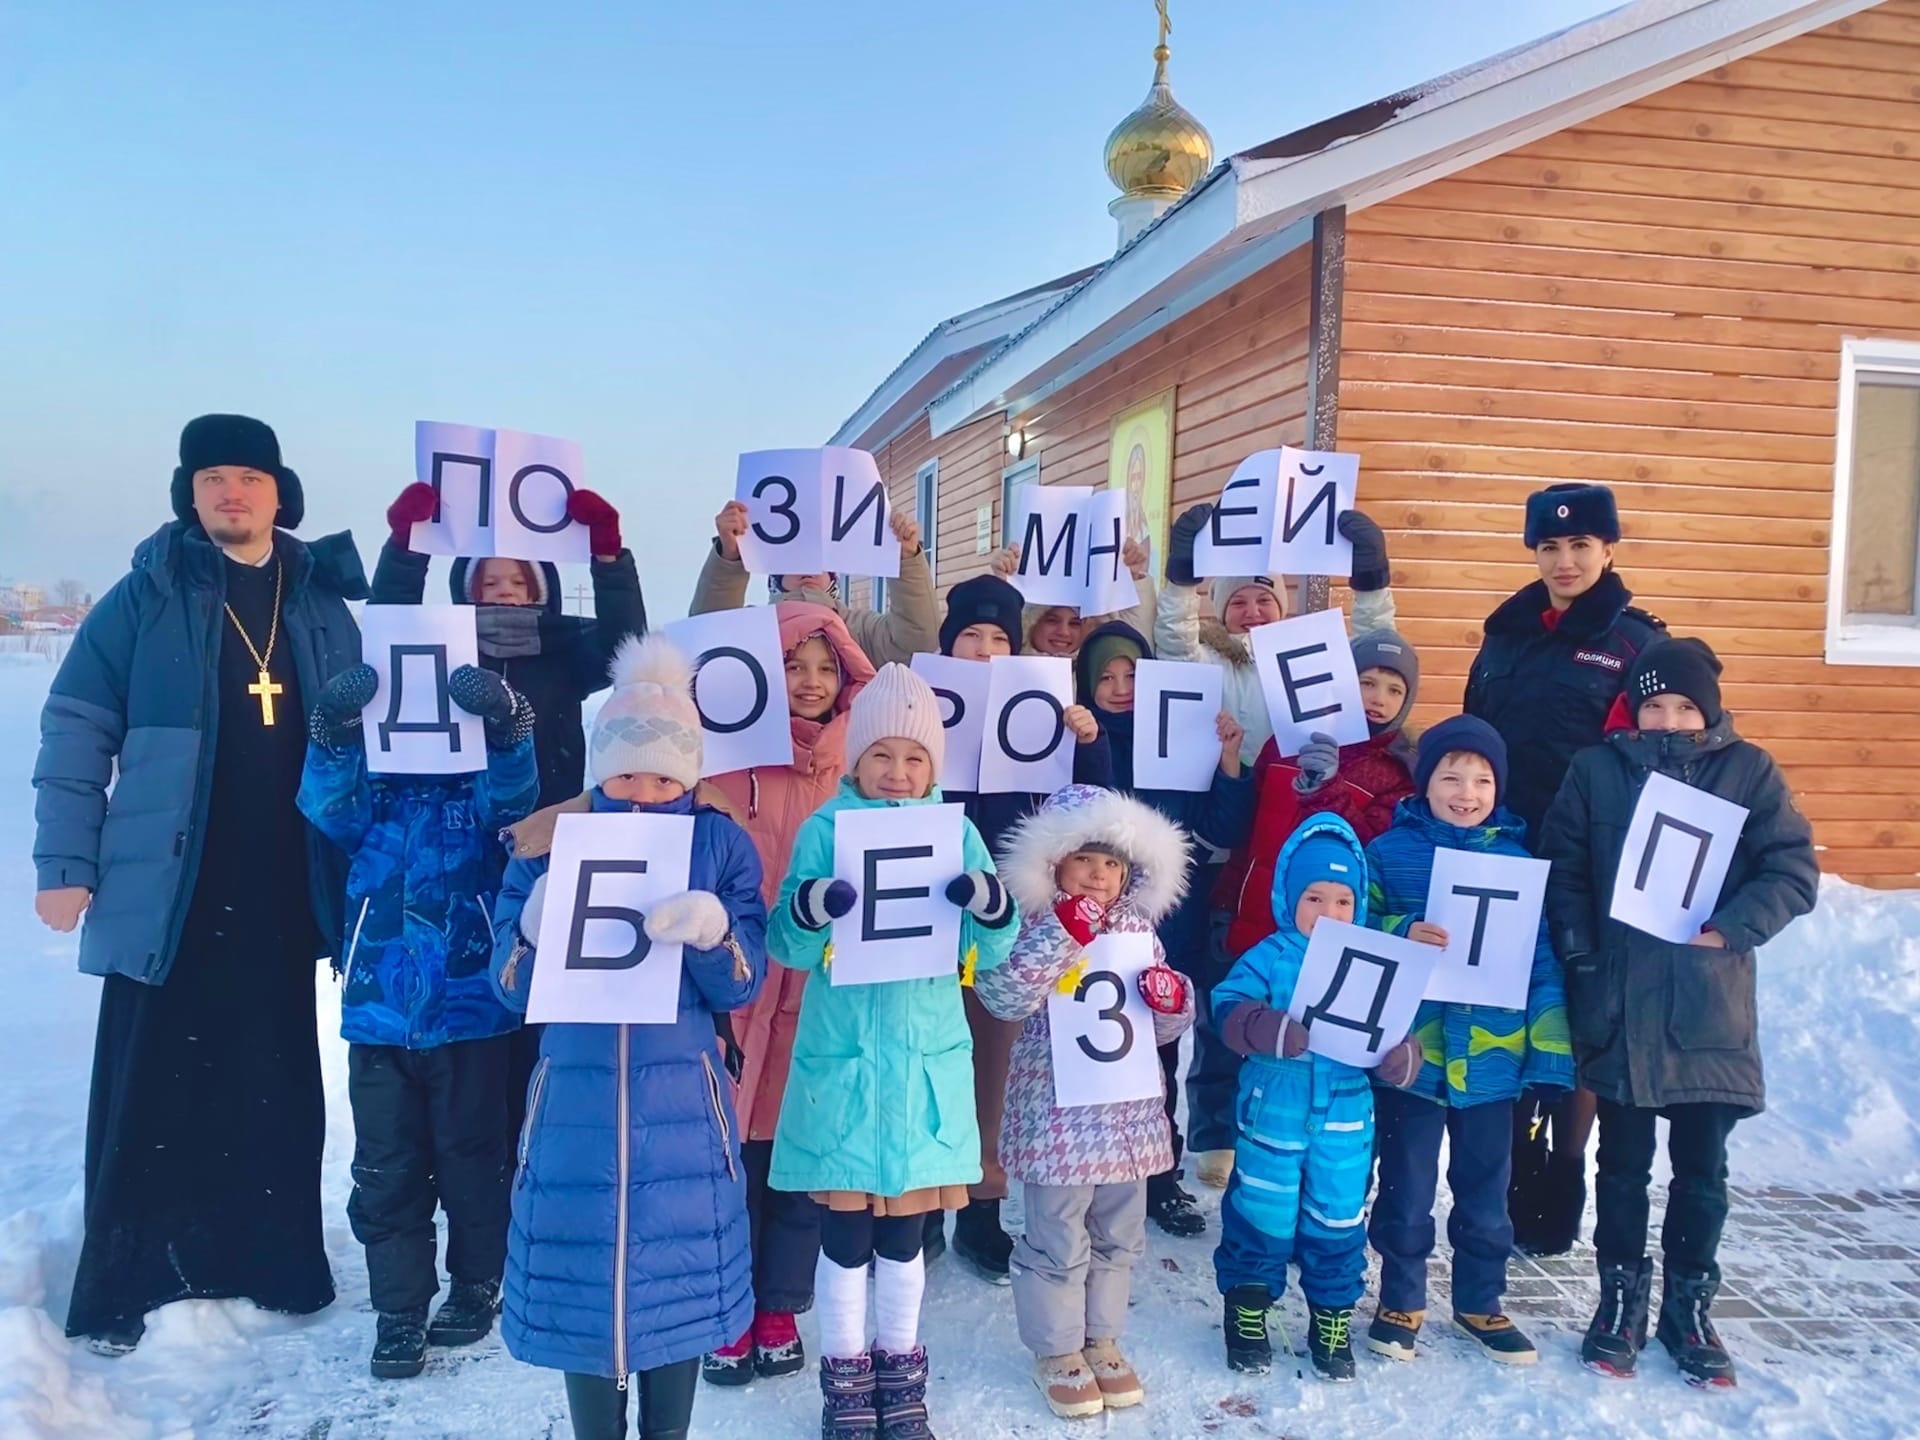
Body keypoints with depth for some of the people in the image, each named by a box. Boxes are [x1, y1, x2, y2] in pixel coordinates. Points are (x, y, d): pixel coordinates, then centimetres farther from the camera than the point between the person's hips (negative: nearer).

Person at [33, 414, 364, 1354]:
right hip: (167, 892, -3)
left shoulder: (322, 601, 7)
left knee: (279, 1089, 11)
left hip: (284, 895, 3)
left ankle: (275, 1263, 25)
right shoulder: (148, 598, -2)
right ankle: (121, 1286, 18)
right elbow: (76, 731, -2)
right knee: (150, 1091, 5)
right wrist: (65, 864, -7)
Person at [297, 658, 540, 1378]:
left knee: (471, 1156, 10)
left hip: (468, 1009, -2)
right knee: (385, 1169, 8)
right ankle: (399, 1311, 21)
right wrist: (333, 731, -32)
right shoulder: (366, 786, 6)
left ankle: (477, 1285, 29)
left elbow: (512, 797, -19)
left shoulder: (479, 784, 1)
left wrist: (506, 726, -39)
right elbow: (328, 805, -14)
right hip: (379, 1012, 2)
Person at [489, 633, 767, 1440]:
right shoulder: (548, 841, 1)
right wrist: (536, 928, -20)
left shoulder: (721, 845, -1)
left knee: (680, 1279, 9)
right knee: (576, 1280, 9)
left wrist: (712, 933, -25)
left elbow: (743, 987, -4)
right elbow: (511, 989, 0)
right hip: (575, 1103, 1)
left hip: (679, 1105, -1)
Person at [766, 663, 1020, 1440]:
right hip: (842, 1055, -2)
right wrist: (809, 907, -28)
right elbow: (788, 948, -7)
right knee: (846, 1230, 7)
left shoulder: (958, 832, 1)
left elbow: (988, 954, 0)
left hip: (927, 1056, 2)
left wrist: (991, 906, -21)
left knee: (905, 1229, 14)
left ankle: (900, 1374, 33)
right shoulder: (826, 827, -4)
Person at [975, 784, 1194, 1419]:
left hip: (1128, 1111, 5)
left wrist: (1171, 998, -12)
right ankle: (1057, 1350, 26)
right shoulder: (1036, 929, -9)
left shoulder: (1139, 929, 6)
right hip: (1058, 1114, -5)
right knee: (1058, 1240, 6)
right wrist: (1062, 934, -30)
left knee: (1118, 1236, 18)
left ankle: (1101, 1338, 37)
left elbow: (1168, 1029, 12)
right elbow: (1002, 998, -26)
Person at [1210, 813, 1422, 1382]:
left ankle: (1333, 1321, 32)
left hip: (1346, 1123, 3)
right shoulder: (1269, 958, -7)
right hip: (1273, 1117, -2)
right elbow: (1228, 1009, -17)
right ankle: (1248, 1314, 28)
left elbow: (1397, 1033, 4)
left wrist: (1400, 1058, -18)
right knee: (1262, 1217, 9)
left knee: (1337, 1225, 13)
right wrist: (1273, 1030, -34)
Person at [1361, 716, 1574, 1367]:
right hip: (1410, 1050, -1)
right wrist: (1402, 933, -20)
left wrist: (1550, 1051, -2)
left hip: (1492, 1054, 2)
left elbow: (1543, 960, 3)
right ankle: (1401, 1301, 29)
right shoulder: (1390, 851, -2)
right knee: (1407, 1189, 11)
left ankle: (1480, 1303, 35)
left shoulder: (1518, 860, 2)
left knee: (1485, 1191, 15)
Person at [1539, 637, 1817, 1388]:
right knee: (1623, 1162, 12)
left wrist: (1732, 928, -17)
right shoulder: (1596, 769, 1)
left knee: (1702, 1166, 12)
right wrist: (1580, 952, -10)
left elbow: (1795, 869, -3)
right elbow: (1562, 868, 0)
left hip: (1710, 1009, 1)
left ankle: (1689, 1304, 30)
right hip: (1618, 1005, 0)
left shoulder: (1749, 770, 1)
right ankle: (1622, 1297, 28)